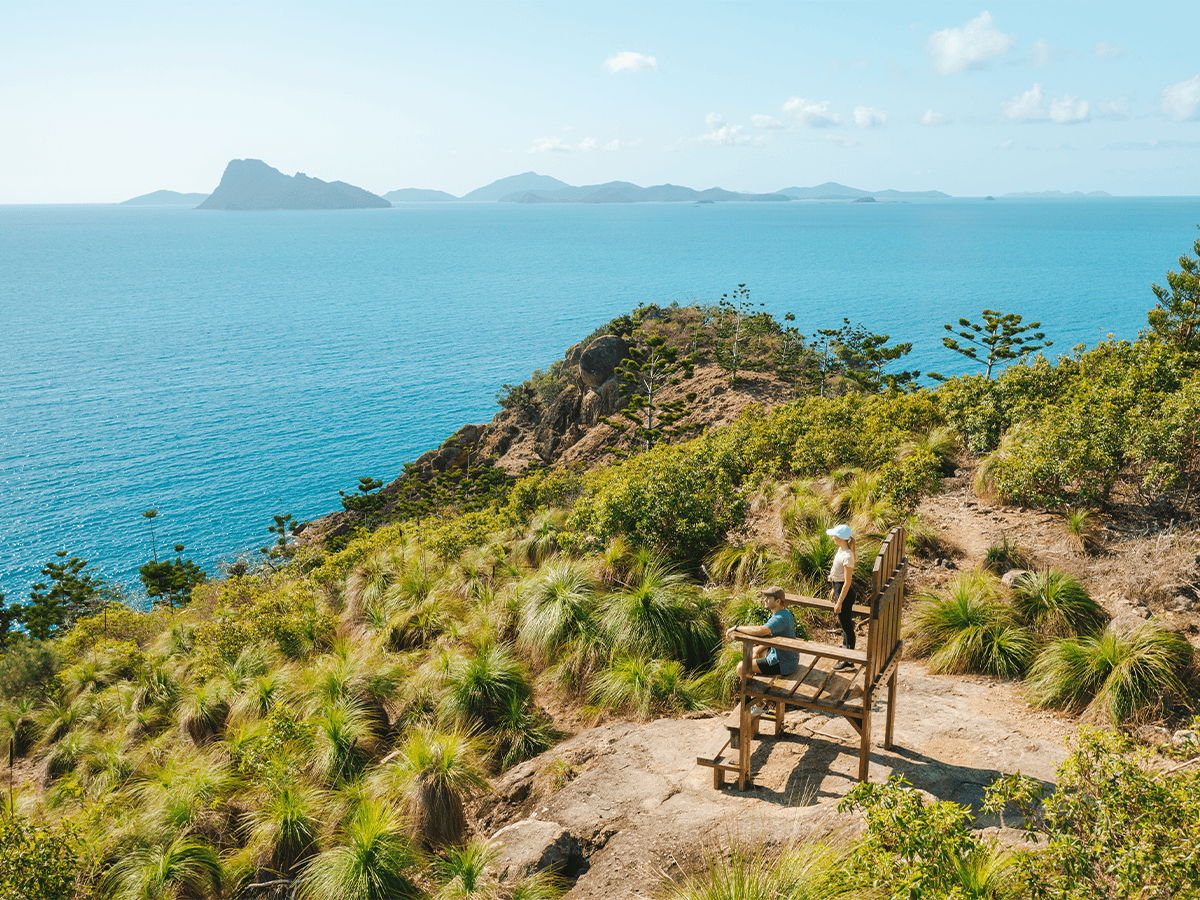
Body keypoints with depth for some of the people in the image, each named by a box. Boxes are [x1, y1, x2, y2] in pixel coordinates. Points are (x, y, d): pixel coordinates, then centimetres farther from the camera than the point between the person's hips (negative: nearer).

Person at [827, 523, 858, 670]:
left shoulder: (848, 556, -27)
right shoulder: (841, 549, 2)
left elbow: (847, 582, -24)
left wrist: (839, 602, -21)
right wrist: (833, 589, 23)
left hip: (845, 592, -10)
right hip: (838, 587, 10)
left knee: (846, 624, 1)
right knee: (843, 621, 27)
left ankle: (848, 661, 11)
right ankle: (845, 646, 47)